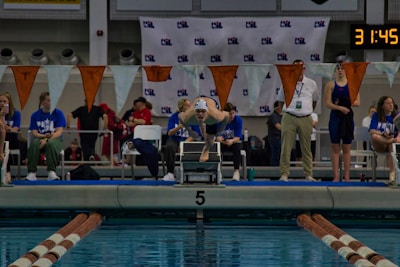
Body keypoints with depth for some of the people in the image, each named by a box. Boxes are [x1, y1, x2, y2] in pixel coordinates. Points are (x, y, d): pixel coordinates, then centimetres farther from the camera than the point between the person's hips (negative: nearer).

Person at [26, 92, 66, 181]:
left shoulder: (58, 113, 1)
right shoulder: (35, 115, 7)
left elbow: (59, 132, -7)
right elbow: (34, 133, 2)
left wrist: (47, 140, -21)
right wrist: (44, 136, -20)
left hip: (55, 139, -1)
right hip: (40, 137, 1)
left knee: (51, 144, -37)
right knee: (34, 144, -33)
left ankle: (51, 172, -37)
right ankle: (31, 173, -34)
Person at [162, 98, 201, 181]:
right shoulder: (174, 117, 3)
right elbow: (170, 133, -2)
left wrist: (185, 142, -17)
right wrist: (179, 127, -21)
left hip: (188, 140, -1)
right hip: (175, 140, 1)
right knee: (169, 147, -34)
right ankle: (170, 173, -28)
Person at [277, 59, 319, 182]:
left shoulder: (311, 84, 8)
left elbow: (315, 100, 22)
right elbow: (281, 101, 15)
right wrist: (285, 111, 10)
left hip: (305, 119, 1)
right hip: (289, 118, -1)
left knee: (306, 148, 5)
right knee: (286, 147, -6)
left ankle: (308, 175, 9)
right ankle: (284, 174, -5)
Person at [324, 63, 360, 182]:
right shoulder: (330, 85, 2)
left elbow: (357, 102, 0)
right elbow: (328, 103, -7)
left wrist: (346, 103, -13)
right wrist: (340, 108, -22)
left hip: (348, 118, 1)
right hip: (335, 117, -1)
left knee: (347, 148, 4)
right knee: (335, 148, -1)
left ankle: (347, 177, 6)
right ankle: (336, 176, 0)